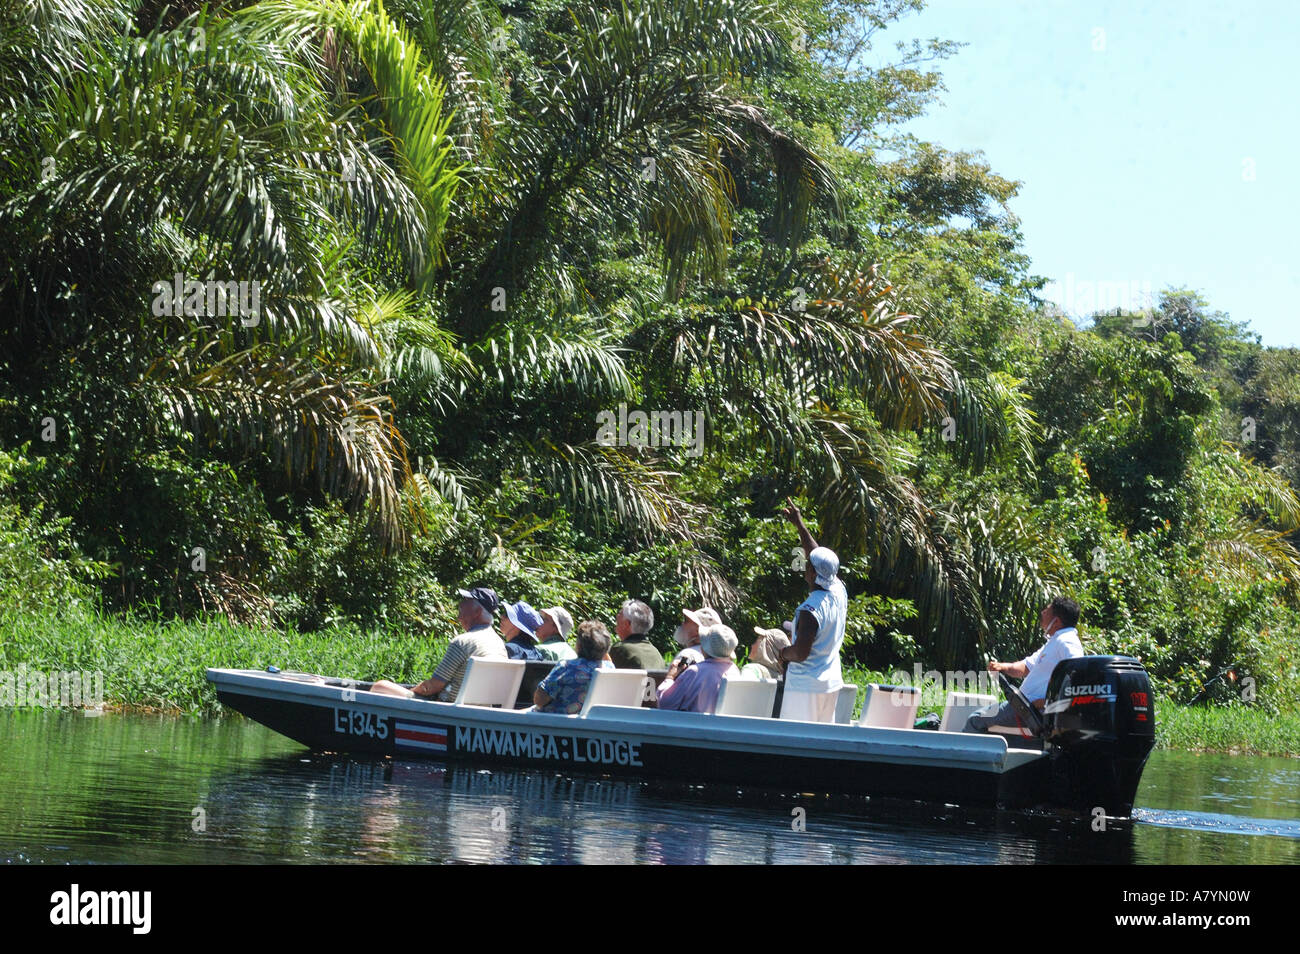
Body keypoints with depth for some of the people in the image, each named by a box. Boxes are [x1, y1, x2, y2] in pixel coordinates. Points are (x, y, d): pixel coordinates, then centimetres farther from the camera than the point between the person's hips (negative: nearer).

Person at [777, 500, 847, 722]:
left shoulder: (810, 610, -22)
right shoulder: (840, 593, 1)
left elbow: (800, 653, -23)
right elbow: (819, 555, 16)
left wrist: (782, 653, -1)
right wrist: (799, 524, 22)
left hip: (806, 684, -8)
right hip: (831, 680, 8)